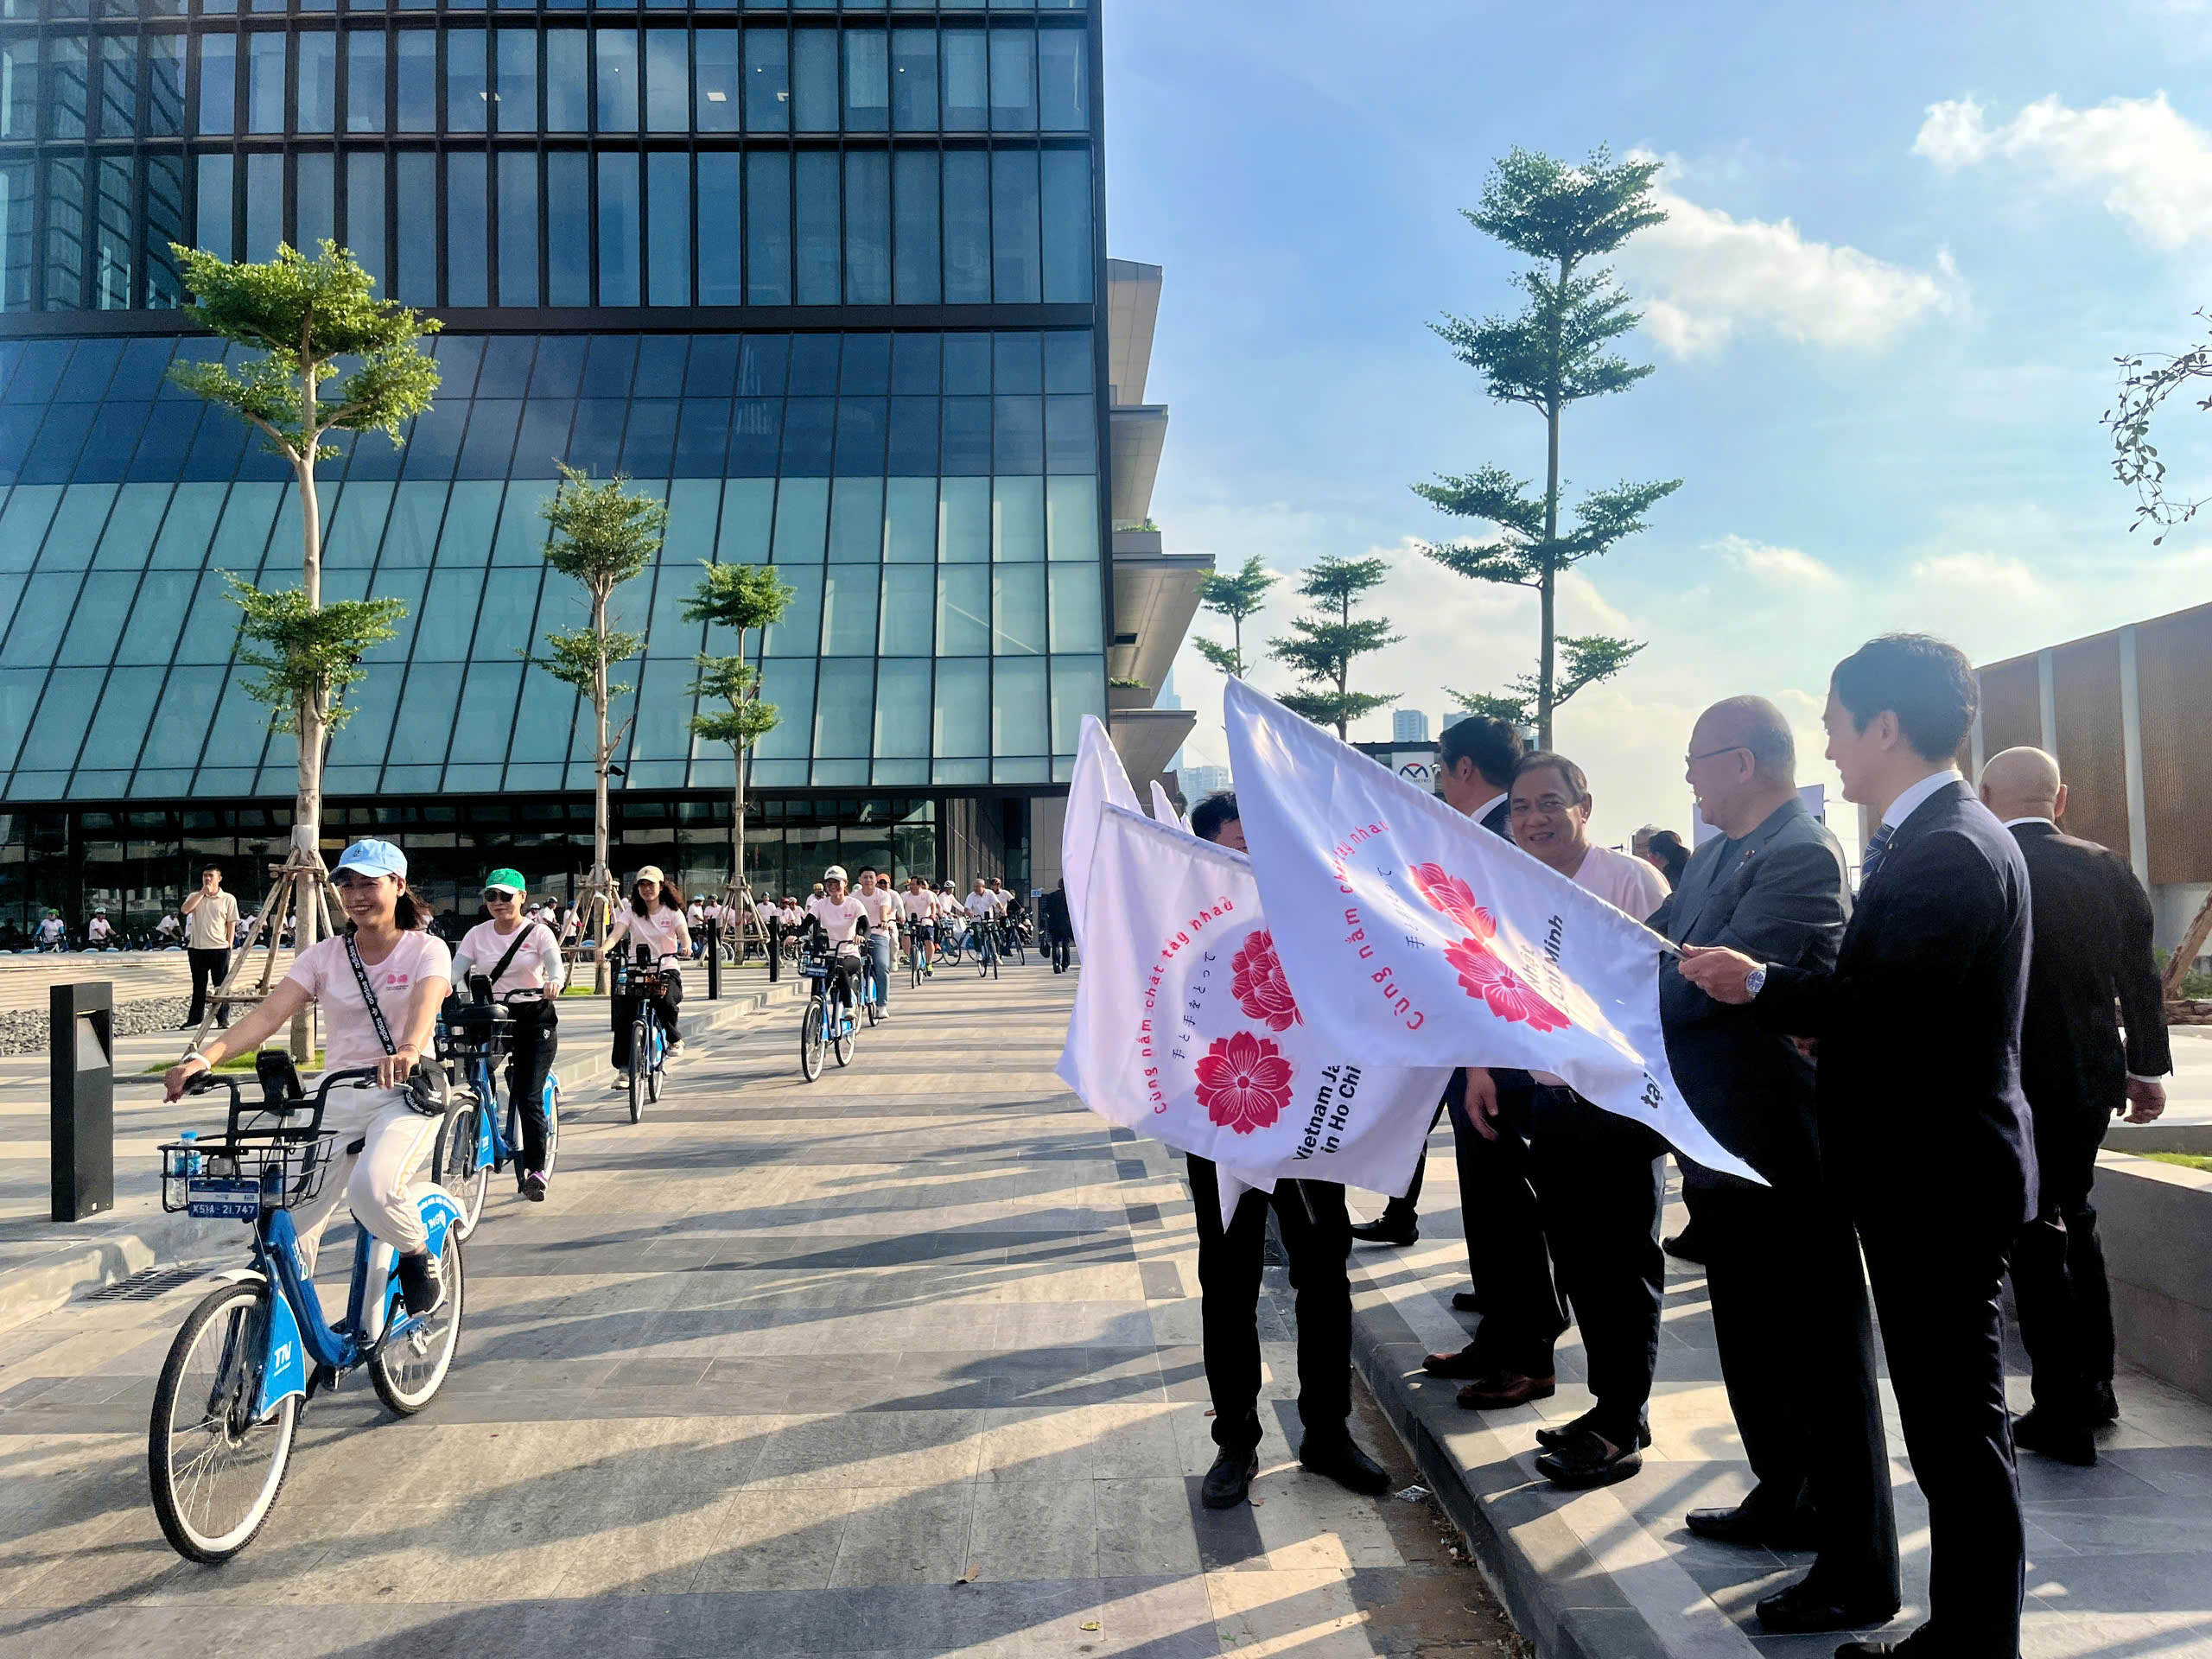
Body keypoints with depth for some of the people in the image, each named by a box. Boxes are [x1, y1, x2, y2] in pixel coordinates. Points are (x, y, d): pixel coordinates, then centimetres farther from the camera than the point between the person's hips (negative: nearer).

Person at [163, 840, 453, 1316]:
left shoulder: (426, 948, -3)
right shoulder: (324, 955, 6)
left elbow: (425, 1003, -24)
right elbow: (269, 1013, -8)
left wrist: (408, 1051, -47)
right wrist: (206, 1055, -26)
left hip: (406, 1094, -4)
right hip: (337, 1098, 4)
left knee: (372, 1187, -30)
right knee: (292, 1217, -6)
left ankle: (420, 1258, -1)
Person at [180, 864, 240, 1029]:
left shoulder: (228, 899, 4)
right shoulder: (195, 896, 11)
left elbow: (231, 924, 3)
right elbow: (185, 910, -10)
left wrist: (229, 946, -3)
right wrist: (202, 892, -10)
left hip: (219, 948, -3)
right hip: (197, 948, 3)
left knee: (221, 986, 1)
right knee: (198, 986, 9)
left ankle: (223, 1020, 6)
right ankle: (195, 1020, 15)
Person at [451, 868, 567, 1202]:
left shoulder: (538, 933, -3)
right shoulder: (478, 934, 6)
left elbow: (556, 965, -17)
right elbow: (456, 971, -3)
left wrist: (554, 982, -40)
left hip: (535, 1019, -3)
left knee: (529, 1096, -11)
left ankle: (536, 1168, -4)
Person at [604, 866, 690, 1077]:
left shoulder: (672, 912, 3)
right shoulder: (631, 912, 6)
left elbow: (684, 935, -14)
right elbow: (616, 933, -10)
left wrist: (686, 948, -39)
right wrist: (604, 949, -32)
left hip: (666, 969, -2)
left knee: (664, 999, -33)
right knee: (623, 1012, -18)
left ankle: (675, 1038, -2)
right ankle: (624, 1069, -10)